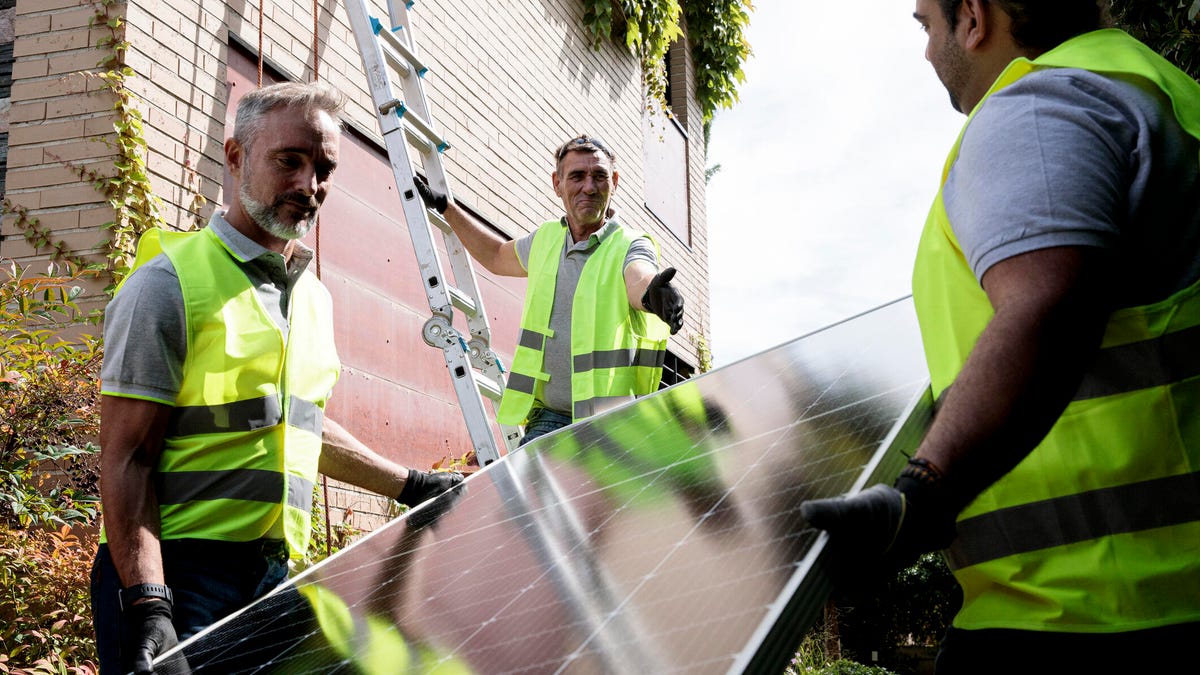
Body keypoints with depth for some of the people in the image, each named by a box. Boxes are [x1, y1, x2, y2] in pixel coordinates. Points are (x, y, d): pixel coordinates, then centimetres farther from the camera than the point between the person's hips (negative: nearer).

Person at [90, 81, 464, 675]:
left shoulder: (313, 296, 15)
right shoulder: (172, 280, -8)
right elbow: (125, 458, -13)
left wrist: (411, 485, 26)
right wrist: (146, 603, -23)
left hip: (278, 578, 6)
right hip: (179, 575, -6)